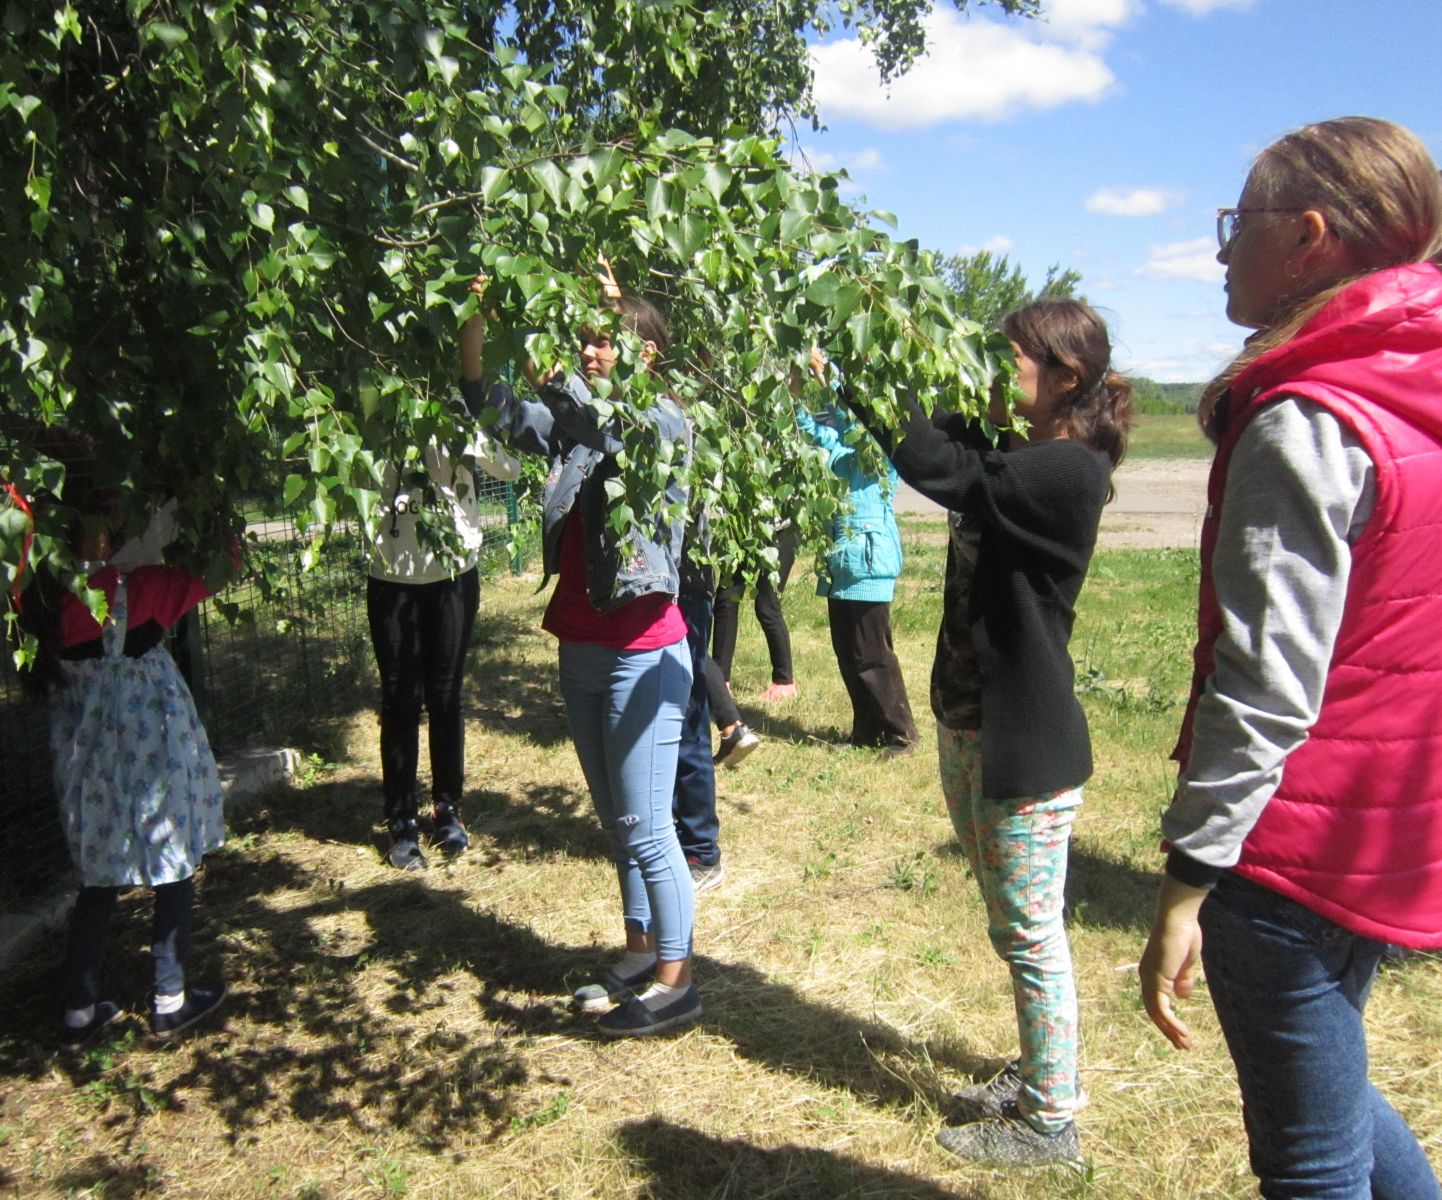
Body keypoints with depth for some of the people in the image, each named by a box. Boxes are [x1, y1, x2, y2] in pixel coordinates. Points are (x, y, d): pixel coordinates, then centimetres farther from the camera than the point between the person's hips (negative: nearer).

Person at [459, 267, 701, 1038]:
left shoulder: (666, 421, -9)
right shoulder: (576, 425, 8)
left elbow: (612, 429, -28)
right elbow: (503, 419, -1)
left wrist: (543, 367, -36)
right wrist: (473, 337, -14)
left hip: (642, 653, -7)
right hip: (581, 650, 7)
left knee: (643, 825, 0)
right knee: (614, 820, 17)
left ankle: (675, 981, 15)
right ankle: (641, 955, 33)